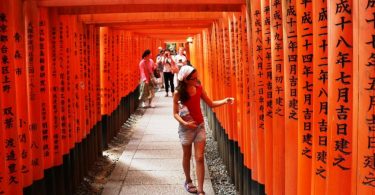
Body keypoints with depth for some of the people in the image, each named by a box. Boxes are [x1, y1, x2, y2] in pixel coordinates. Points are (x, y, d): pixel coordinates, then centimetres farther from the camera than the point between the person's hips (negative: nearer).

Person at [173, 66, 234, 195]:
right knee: (187, 156, 15)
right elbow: (175, 113, -10)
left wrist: (224, 101, -13)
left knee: (200, 158, -2)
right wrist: (185, 123, -26)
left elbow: (210, 104, 2)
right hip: (186, 127, -2)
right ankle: (188, 181, 39)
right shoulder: (178, 93, -14)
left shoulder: (199, 89, -4)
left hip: (199, 126, 2)